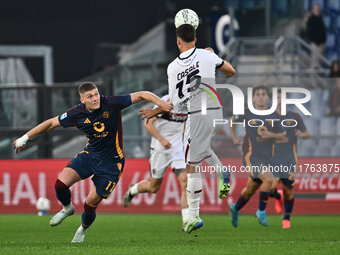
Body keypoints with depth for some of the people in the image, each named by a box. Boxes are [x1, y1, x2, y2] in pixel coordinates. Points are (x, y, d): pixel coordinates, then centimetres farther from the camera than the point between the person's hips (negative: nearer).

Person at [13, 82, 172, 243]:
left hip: (111, 162, -3)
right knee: (61, 183, -17)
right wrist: (26, 137, 4)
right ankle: (67, 209, 17)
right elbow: (52, 123, 2)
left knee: (91, 203, -4)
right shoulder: (78, 114, -10)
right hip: (89, 155, 3)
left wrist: (161, 103, -30)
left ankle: (83, 230, 29)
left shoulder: (111, 104, -19)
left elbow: (141, 95, -16)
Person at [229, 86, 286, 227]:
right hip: (251, 156, -5)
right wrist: (234, 138, 9)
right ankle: (261, 212, -10)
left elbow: (282, 135, 10)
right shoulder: (247, 114, -4)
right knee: (269, 179, -26)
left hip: (266, 157, 5)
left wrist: (271, 135, -10)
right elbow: (233, 121, 17)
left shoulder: (273, 116, 4)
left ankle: (235, 208, 43)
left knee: (251, 189, 16)